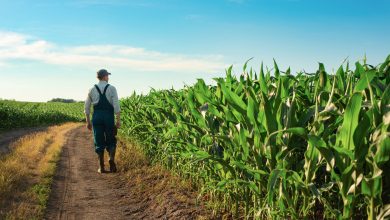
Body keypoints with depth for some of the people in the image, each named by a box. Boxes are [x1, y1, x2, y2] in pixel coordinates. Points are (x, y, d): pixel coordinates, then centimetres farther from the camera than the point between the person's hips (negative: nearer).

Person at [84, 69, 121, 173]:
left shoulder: (92, 89, 7)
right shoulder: (112, 88, -1)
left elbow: (87, 107, 7)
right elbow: (116, 105, -10)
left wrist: (88, 122, 14)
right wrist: (118, 120, -8)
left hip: (96, 117, 2)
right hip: (109, 117, -2)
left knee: (99, 142, 8)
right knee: (111, 141, 11)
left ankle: (101, 167, 7)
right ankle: (112, 159, -13)